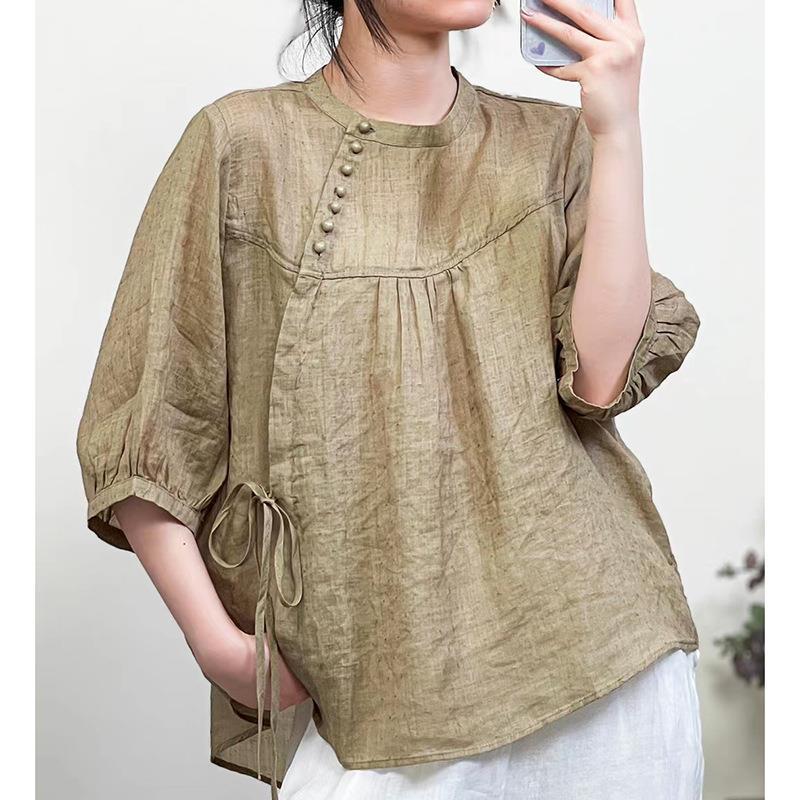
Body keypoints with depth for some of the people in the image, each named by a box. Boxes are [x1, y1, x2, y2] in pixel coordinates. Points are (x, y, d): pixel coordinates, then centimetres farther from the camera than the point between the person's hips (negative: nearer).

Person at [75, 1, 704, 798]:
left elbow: (604, 375, -8)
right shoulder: (245, 142, -3)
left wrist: (617, 130, -11)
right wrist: (215, 642, -7)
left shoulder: (549, 143, 5)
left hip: (595, 639, 3)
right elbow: (145, 429, -2)